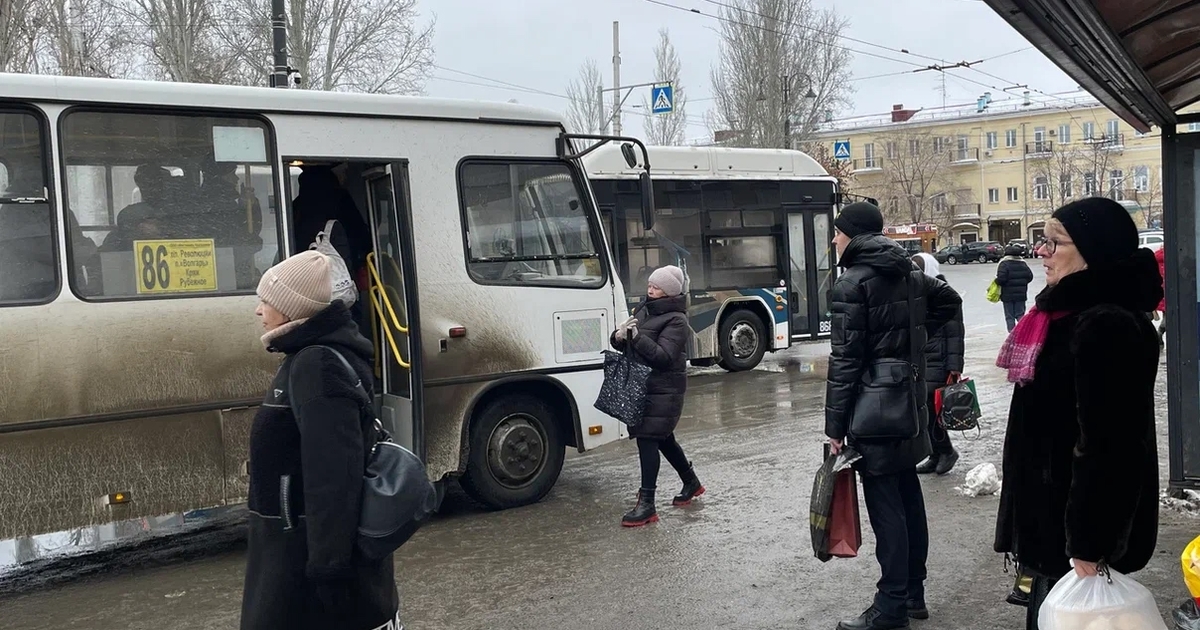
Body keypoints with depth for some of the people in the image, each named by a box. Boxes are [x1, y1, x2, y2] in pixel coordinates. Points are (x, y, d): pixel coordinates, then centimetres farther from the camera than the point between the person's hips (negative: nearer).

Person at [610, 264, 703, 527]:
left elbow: (664, 356, -23)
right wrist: (619, 336, -11)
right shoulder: (644, 310, 11)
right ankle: (691, 483, 40)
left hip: (664, 389, -9)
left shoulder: (676, 321, -13)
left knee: (647, 439, -13)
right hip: (643, 385, 9)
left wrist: (637, 337, -32)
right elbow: (625, 345, 13)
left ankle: (646, 505, -11)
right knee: (663, 438, 20)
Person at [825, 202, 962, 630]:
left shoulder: (852, 283, -14)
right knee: (909, 498, 15)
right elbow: (950, 301, 28)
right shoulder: (910, 274, 10)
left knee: (885, 507, -3)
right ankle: (913, 593, 25)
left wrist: (835, 425, -13)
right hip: (910, 406, 8)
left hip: (874, 411, -8)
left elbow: (844, 361, -17)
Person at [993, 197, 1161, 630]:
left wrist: (1088, 544, -23)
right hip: (1051, 512, 10)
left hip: (1078, 525, -10)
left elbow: (1105, 448, -25)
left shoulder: (1107, 327, -22)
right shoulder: (1072, 313, 10)